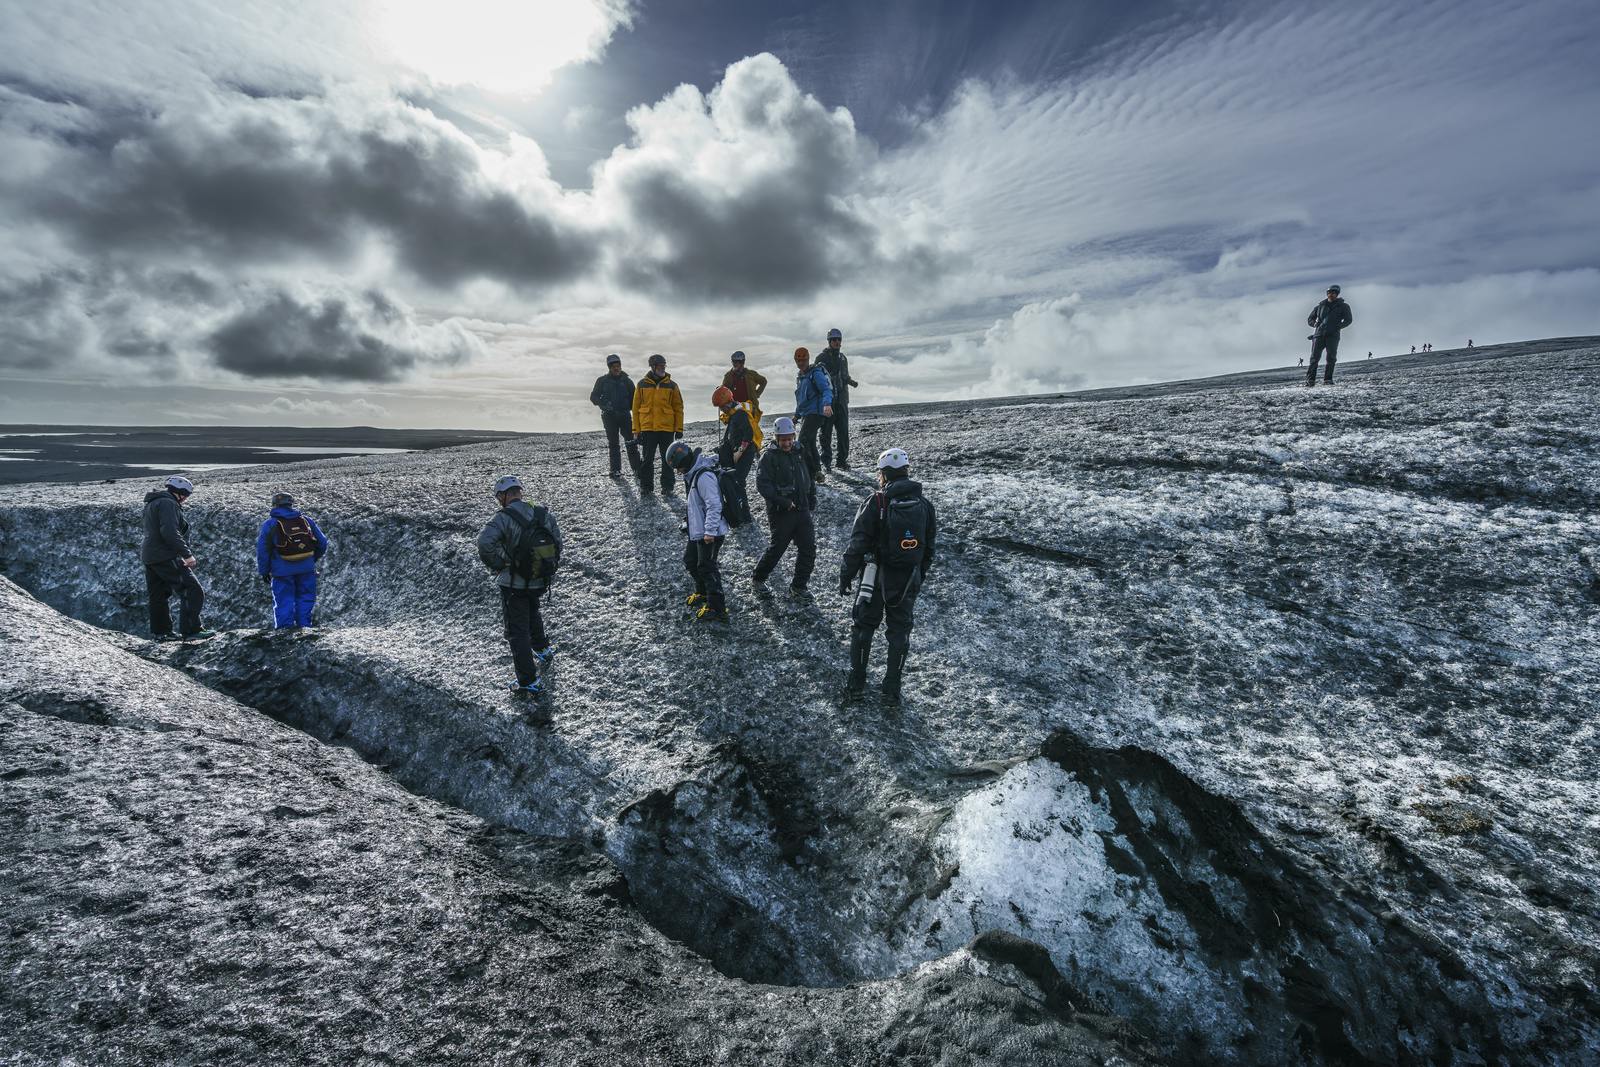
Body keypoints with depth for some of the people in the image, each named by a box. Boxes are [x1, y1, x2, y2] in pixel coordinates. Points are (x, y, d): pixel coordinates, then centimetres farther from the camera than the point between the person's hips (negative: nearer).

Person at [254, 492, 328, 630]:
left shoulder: (270, 525, 0)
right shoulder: (306, 521, 6)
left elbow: (262, 550, 0)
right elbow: (322, 544, 10)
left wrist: (264, 572, 9)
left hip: (282, 571, -2)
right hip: (306, 569, 2)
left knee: (284, 600, 6)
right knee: (305, 598, 11)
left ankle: (284, 628, 6)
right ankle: (304, 626, 9)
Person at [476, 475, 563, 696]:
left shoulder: (504, 517, -19)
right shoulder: (544, 514, -2)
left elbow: (484, 543, -32)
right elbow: (557, 543, 4)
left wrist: (497, 566, -16)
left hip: (513, 584, -6)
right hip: (539, 582, 6)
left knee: (517, 631, 5)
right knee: (532, 613, 35)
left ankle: (528, 681, 6)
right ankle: (543, 648, 48)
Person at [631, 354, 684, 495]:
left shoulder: (671, 385, 3)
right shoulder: (642, 384, 4)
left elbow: (678, 408, 5)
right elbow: (636, 408, 6)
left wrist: (679, 429, -1)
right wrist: (636, 430, 1)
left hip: (667, 428, 0)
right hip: (647, 428, 0)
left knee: (668, 459, 6)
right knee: (647, 458, 4)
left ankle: (667, 485, 17)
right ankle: (645, 486, 15)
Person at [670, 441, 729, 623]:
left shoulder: (704, 476, -24)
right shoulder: (692, 474, 9)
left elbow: (714, 505, -27)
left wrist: (710, 531, -27)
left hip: (710, 533, -10)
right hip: (697, 531, 10)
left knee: (707, 568, -4)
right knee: (690, 561, 22)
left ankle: (717, 609, 4)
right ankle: (702, 593, 43)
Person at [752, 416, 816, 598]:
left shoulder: (798, 452, 12)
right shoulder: (769, 456, -9)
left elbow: (807, 478, 24)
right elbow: (762, 484, -18)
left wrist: (812, 497, 12)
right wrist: (783, 501, -23)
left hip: (802, 510, 6)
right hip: (781, 513, -6)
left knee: (808, 548, 3)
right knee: (777, 548, 4)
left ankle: (798, 586, 15)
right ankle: (758, 578, 27)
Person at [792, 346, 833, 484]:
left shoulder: (816, 373, -10)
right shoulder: (800, 377, 20)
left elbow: (827, 390, -23)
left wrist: (827, 404, -40)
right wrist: (797, 415, 28)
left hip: (815, 413, -10)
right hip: (806, 415, 10)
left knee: (803, 443, -17)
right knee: (810, 444, 12)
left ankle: (811, 474, -15)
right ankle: (817, 472, 21)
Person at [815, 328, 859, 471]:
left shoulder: (843, 358, 16)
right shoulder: (821, 358, 0)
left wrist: (852, 381, 2)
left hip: (841, 400, 4)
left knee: (844, 432, 0)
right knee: (826, 432, -2)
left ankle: (843, 460, 6)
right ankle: (826, 460, 5)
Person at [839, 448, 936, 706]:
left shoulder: (875, 503, -15)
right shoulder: (924, 505, -1)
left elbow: (857, 544, -14)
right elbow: (929, 548, 7)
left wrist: (845, 577, -5)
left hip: (876, 579, -3)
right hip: (909, 582, 3)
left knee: (862, 627, 14)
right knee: (900, 632, 14)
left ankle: (856, 683, 22)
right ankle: (892, 690, 19)